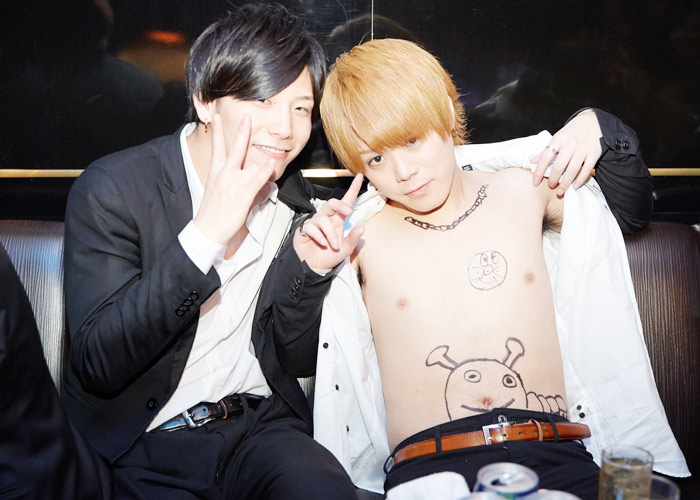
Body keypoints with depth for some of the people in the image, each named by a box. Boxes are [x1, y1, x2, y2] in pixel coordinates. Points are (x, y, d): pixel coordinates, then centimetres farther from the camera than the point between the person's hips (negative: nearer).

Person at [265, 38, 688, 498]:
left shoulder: (521, 192, 15)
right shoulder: (361, 236, 9)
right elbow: (294, 357, 12)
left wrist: (597, 132, 16)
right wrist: (305, 267, -3)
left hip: (554, 456, 3)